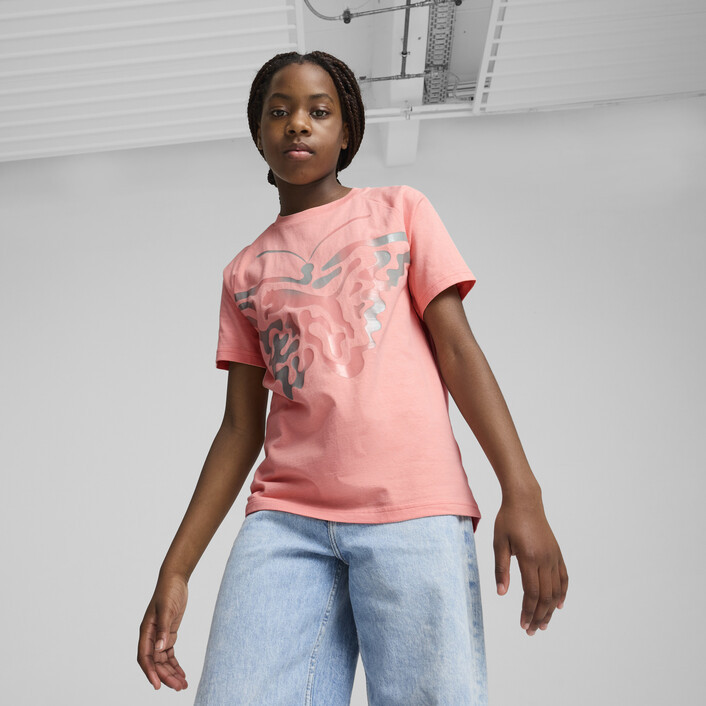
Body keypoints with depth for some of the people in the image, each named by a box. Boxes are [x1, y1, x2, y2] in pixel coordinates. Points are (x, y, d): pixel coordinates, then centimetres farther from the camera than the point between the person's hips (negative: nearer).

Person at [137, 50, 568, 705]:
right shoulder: (245, 272, 19)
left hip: (415, 510, -2)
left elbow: (457, 347, 4)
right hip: (285, 520, 3)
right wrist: (176, 569, 8)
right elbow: (240, 429, 15)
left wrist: (522, 493, -8)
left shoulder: (400, 210, 14)